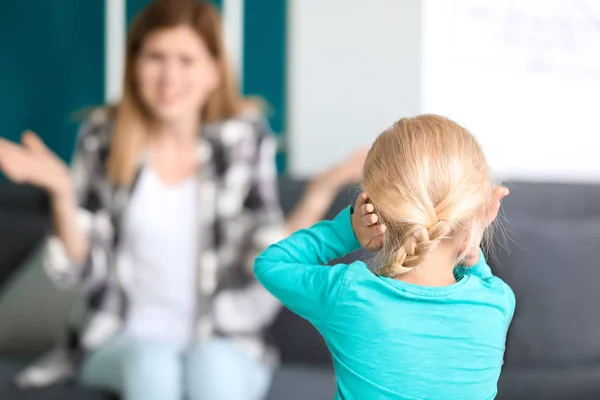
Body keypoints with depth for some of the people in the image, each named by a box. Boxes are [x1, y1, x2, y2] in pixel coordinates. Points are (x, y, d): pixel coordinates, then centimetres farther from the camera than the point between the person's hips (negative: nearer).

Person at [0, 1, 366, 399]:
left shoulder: (245, 136, -5)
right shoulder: (104, 136, -3)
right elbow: (82, 270, -4)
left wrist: (322, 191, -20)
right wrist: (61, 192, -20)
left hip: (224, 343, 0)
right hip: (126, 339, 1)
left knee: (212, 365, -34)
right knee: (152, 363, -33)